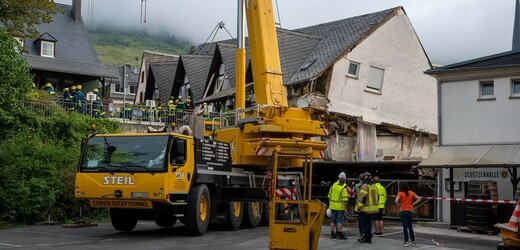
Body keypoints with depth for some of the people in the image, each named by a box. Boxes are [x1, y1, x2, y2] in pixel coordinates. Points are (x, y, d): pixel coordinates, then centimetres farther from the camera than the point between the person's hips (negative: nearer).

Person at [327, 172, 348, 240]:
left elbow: (329, 196, 10)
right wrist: (345, 208, -10)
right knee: (339, 221, 0)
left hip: (333, 206, 5)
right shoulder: (343, 189, -14)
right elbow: (344, 200, -17)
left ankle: (332, 234, 14)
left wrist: (330, 204, 20)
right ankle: (339, 234, 0)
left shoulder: (333, 186, 2)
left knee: (333, 220, 11)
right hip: (340, 207, -5)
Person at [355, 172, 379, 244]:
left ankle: (367, 238, -4)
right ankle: (367, 237, 20)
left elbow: (363, 197, -21)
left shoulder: (365, 186, -14)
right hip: (372, 208, 8)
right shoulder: (374, 186, 12)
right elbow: (377, 197, 18)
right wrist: (375, 204, 27)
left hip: (365, 209, -8)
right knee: (368, 223, 15)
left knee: (365, 223, -3)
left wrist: (359, 206, -18)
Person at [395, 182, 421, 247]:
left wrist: (399, 206, -8)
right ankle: (413, 241, 15)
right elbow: (419, 199, 5)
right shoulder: (411, 193, 4)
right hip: (410, 211, 4)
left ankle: (406, 242, 1)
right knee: (410, 227, 14)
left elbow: (396, 201, -24)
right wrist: (413, 204, 5)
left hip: (403, 211, -4)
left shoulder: (400, 193, -9)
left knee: (405, 227, 0)